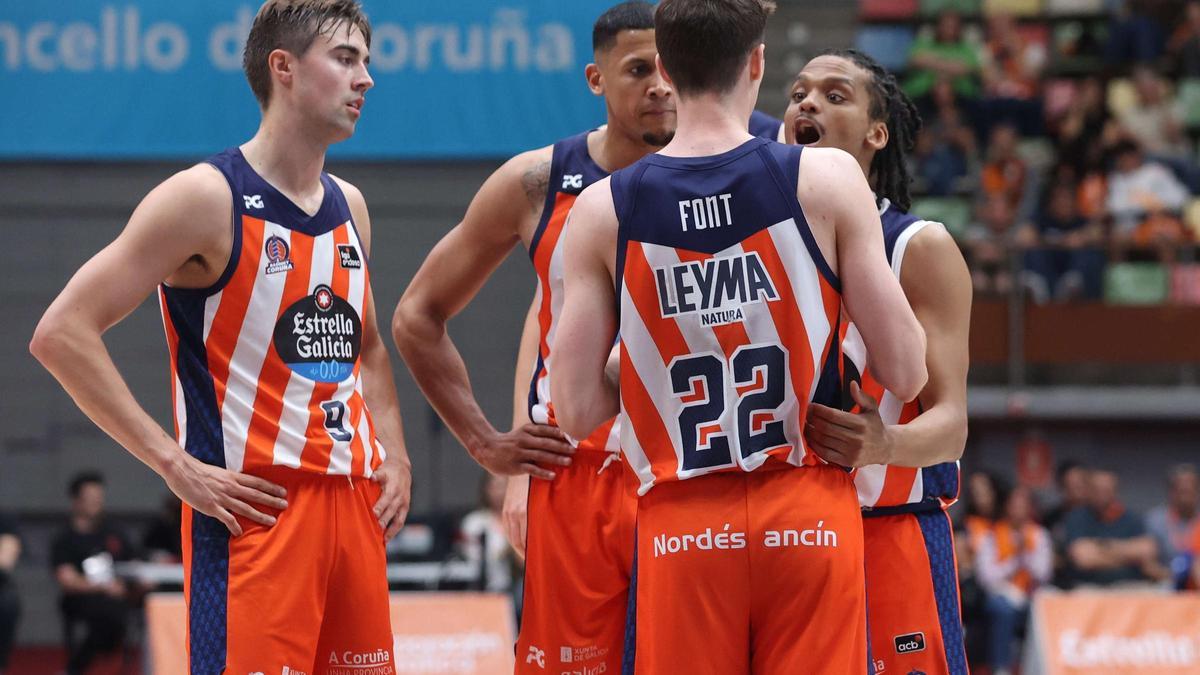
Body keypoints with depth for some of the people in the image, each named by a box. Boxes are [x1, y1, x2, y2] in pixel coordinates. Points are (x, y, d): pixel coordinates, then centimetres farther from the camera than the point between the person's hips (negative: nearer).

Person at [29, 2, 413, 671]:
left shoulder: (349, 207, 15)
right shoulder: (206, 199, -8)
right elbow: (63, 333, -13)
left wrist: (394, 454, 14)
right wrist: (176, 466, -16)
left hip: (354, 505, 7)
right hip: (252, 509, -7)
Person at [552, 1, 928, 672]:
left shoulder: (603, 210, -1)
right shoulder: (827, 179, -6)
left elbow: (578, 411, -1)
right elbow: (908, 373, -4)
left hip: (681, 527, 1)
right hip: (810, 521, -1)